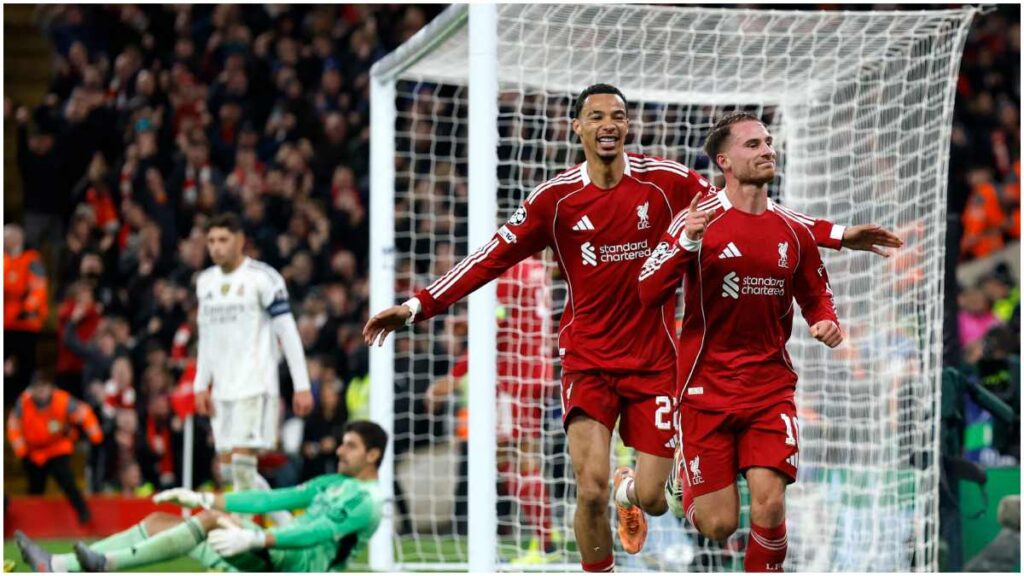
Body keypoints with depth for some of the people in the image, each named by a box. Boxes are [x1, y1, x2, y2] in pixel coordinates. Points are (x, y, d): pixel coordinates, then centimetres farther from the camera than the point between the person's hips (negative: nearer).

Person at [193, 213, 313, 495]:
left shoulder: (263, 277, -7)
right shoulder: (205, 281, 13)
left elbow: (288, 332, -9)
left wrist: (302, 386, -13)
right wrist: (201, 385, 15)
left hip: (255, 385, -7)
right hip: (222, 388, 7)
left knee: (242, 459, -16)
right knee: (227, 463, 6)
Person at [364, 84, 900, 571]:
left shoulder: (666, 181, -4)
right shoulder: (556, 198, -3)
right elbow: (492, 257, -1)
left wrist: (837, 234, -7)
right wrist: (416, 306, -8)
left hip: (654, 362, 1)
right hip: (587, 361, -1)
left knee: (651, 499, -1)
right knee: (591, 488, -18)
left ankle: (629, 491, 39)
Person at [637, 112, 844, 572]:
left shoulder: (794, 232, 6)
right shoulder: (699, 222, -7)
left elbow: (816, 295, 19)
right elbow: (648, 295, -13)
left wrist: (826, 322, -4)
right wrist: (685, 244, -28)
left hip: (771, 389, 3)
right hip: (707, 388, -3)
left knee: (769, 504, -14)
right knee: (719, 525, -3)